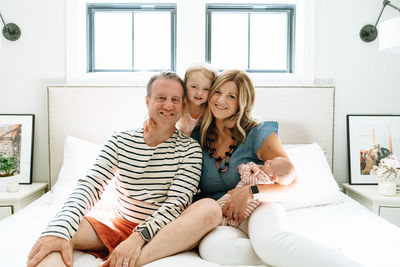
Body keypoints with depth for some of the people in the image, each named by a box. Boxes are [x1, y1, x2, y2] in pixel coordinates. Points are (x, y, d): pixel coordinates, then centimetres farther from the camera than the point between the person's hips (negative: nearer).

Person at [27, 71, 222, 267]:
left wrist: (140, 236, -28)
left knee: (211, 208, -32)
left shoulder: (190, 149, -2)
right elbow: (90, 186, -10)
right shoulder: (120, 142, 2)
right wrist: (58, 231, -28)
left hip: (163, 231, -1)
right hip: (119, 226, 2)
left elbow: (177, 203, -12)